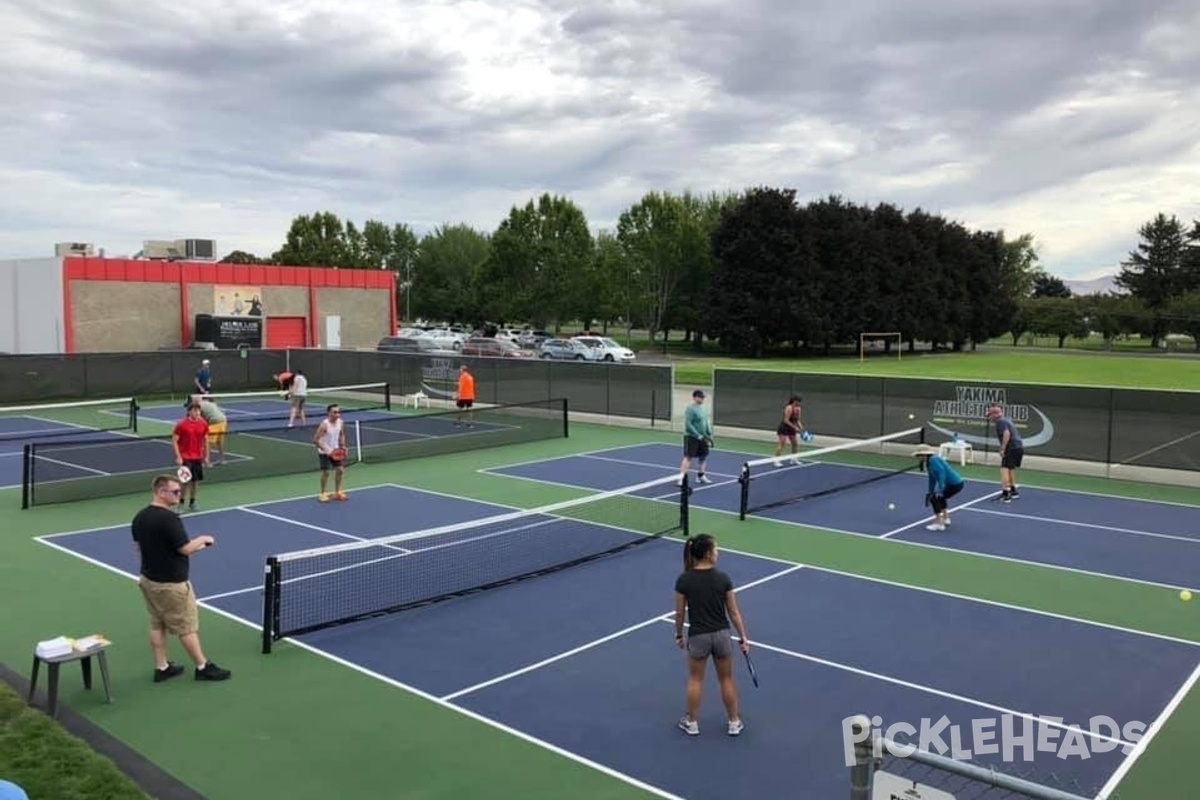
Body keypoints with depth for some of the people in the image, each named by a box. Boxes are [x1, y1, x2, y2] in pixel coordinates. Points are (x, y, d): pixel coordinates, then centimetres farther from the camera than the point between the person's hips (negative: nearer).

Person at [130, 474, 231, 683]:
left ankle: (161, 667, 23)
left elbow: (138, 547, 13)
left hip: (148, 578, 8)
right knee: (187, 627, 4)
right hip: (171, 583, -8)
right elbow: (186, 549, -22)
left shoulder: (139, 517, 2)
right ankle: (203, 667, 15)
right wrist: (203, 539, -5)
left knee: (157, 624, 16)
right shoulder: (169, 518, -25)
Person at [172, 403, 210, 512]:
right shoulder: (181, 424, -11)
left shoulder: (203, 424, 2)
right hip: (185, 458, -4)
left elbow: (205, 440, 12)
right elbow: (174, 441, -9)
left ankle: (192, 503, 22)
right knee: (186, 481, -7)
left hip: (198, 458, 4)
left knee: (196, 480, 8)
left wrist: (206, 456, 11)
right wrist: (178, 457, -15)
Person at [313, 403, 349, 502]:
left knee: (340, 470, 7)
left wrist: (342, 445, -2)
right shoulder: (324, 424, -24)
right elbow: (315, 440, -24)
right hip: (324, 452, -6)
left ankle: (337, 492, 23)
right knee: (326, 472, -5)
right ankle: (323, 494, 12)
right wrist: (326, 450, -27)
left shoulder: (340, 422, -6)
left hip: (335, 451, 6)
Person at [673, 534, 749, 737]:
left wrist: (679, 635, 11)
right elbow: (734, 611, -6)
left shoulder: (683, 580, -14)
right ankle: (734, 722, 31)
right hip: (721, 635, 0)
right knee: (726, 679, 18)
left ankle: (692, 723, 30)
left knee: (695, 680, 19)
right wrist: (743, 638, 5)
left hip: (698, 636, 0)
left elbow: (679, 613, -5)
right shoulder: (723, 579, -13)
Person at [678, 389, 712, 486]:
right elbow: (688, 424, -20)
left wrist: (709, 434, 10)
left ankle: (701, 476, 29)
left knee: (703, 456, 14)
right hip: (691, 437, -8)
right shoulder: (690, 409, -15)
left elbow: (706, 422, 19)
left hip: (702, 437, 8)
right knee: (688, 457, -9)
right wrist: (698, 435, -22)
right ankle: (681, 478, -8)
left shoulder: (702, 408, 11)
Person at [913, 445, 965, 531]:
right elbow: (932, 479, 23)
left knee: (934, 498, -8)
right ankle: (946, 519, 37)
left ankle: (938, 524, -4)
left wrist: (940, 489, -30)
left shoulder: (933, 459, -15)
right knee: (939, 497, 30)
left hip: (955, 484, -10)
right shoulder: (929, 462, 13)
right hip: (955, 483, 10)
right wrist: (930, 492, 30)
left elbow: (942, 471, -27)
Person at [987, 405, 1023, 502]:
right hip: (1019, 447, 10)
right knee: (1011, 469, 24)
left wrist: (1002, 449, -22)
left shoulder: (1000, 422, -10)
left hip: (1012, 448, -10)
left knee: (1005, 469, -12)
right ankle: (1013, 491, 35)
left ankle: (1005, 494, -19)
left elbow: (1007, 434, -25)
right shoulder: (1006, 420, 19)